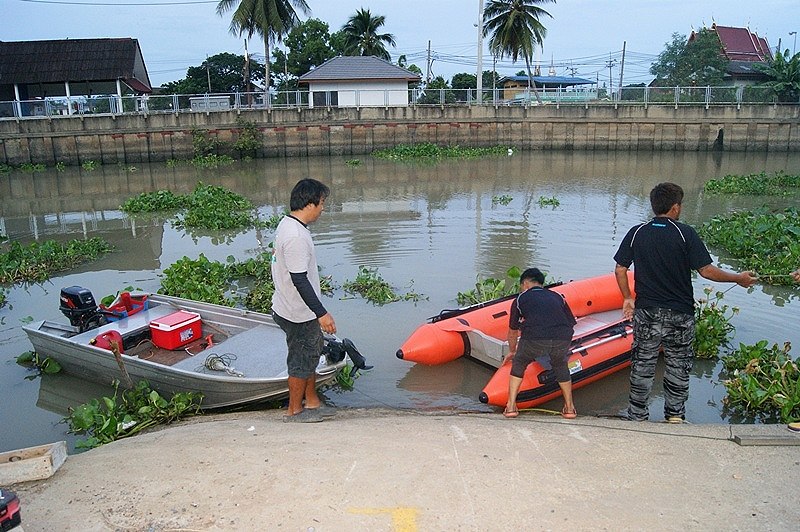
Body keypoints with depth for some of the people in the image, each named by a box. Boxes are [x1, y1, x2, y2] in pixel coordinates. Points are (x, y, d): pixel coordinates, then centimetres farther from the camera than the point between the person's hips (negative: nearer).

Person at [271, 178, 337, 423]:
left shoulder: (287, 224, 5)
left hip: (293, 309, 10)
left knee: (312, 353, 22)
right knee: (302, 361, 6)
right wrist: (321, 313, -26)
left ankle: (312, 401, 36)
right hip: (299, 314, -10)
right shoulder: (297, 236, -28)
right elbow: (300, 280, -29)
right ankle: (294, 410, 23)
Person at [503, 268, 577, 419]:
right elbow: (571, 323, 36)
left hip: (533, 339, -2)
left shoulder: (520, 299, 25)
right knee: (561, 365, 33)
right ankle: (569, 408, 34)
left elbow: (513, 332, 35)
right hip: (562, 339, 2)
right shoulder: (557, 297, 31)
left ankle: (511, 406, 22)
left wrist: (512, 351, 54)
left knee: (519, 364, 27)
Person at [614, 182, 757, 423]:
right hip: (679, 314, -2)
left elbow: (620, 270, 0)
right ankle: (675, 416, 27)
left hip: (645, 313, 2)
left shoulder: (636, 233, -2)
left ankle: (637, 416, 22)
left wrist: (627, 298, 13)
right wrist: (739, 278, 3)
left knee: (642, 366, 13)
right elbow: (706, 270, -11)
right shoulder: (685, 234, -11)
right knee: (678, 367, 16)